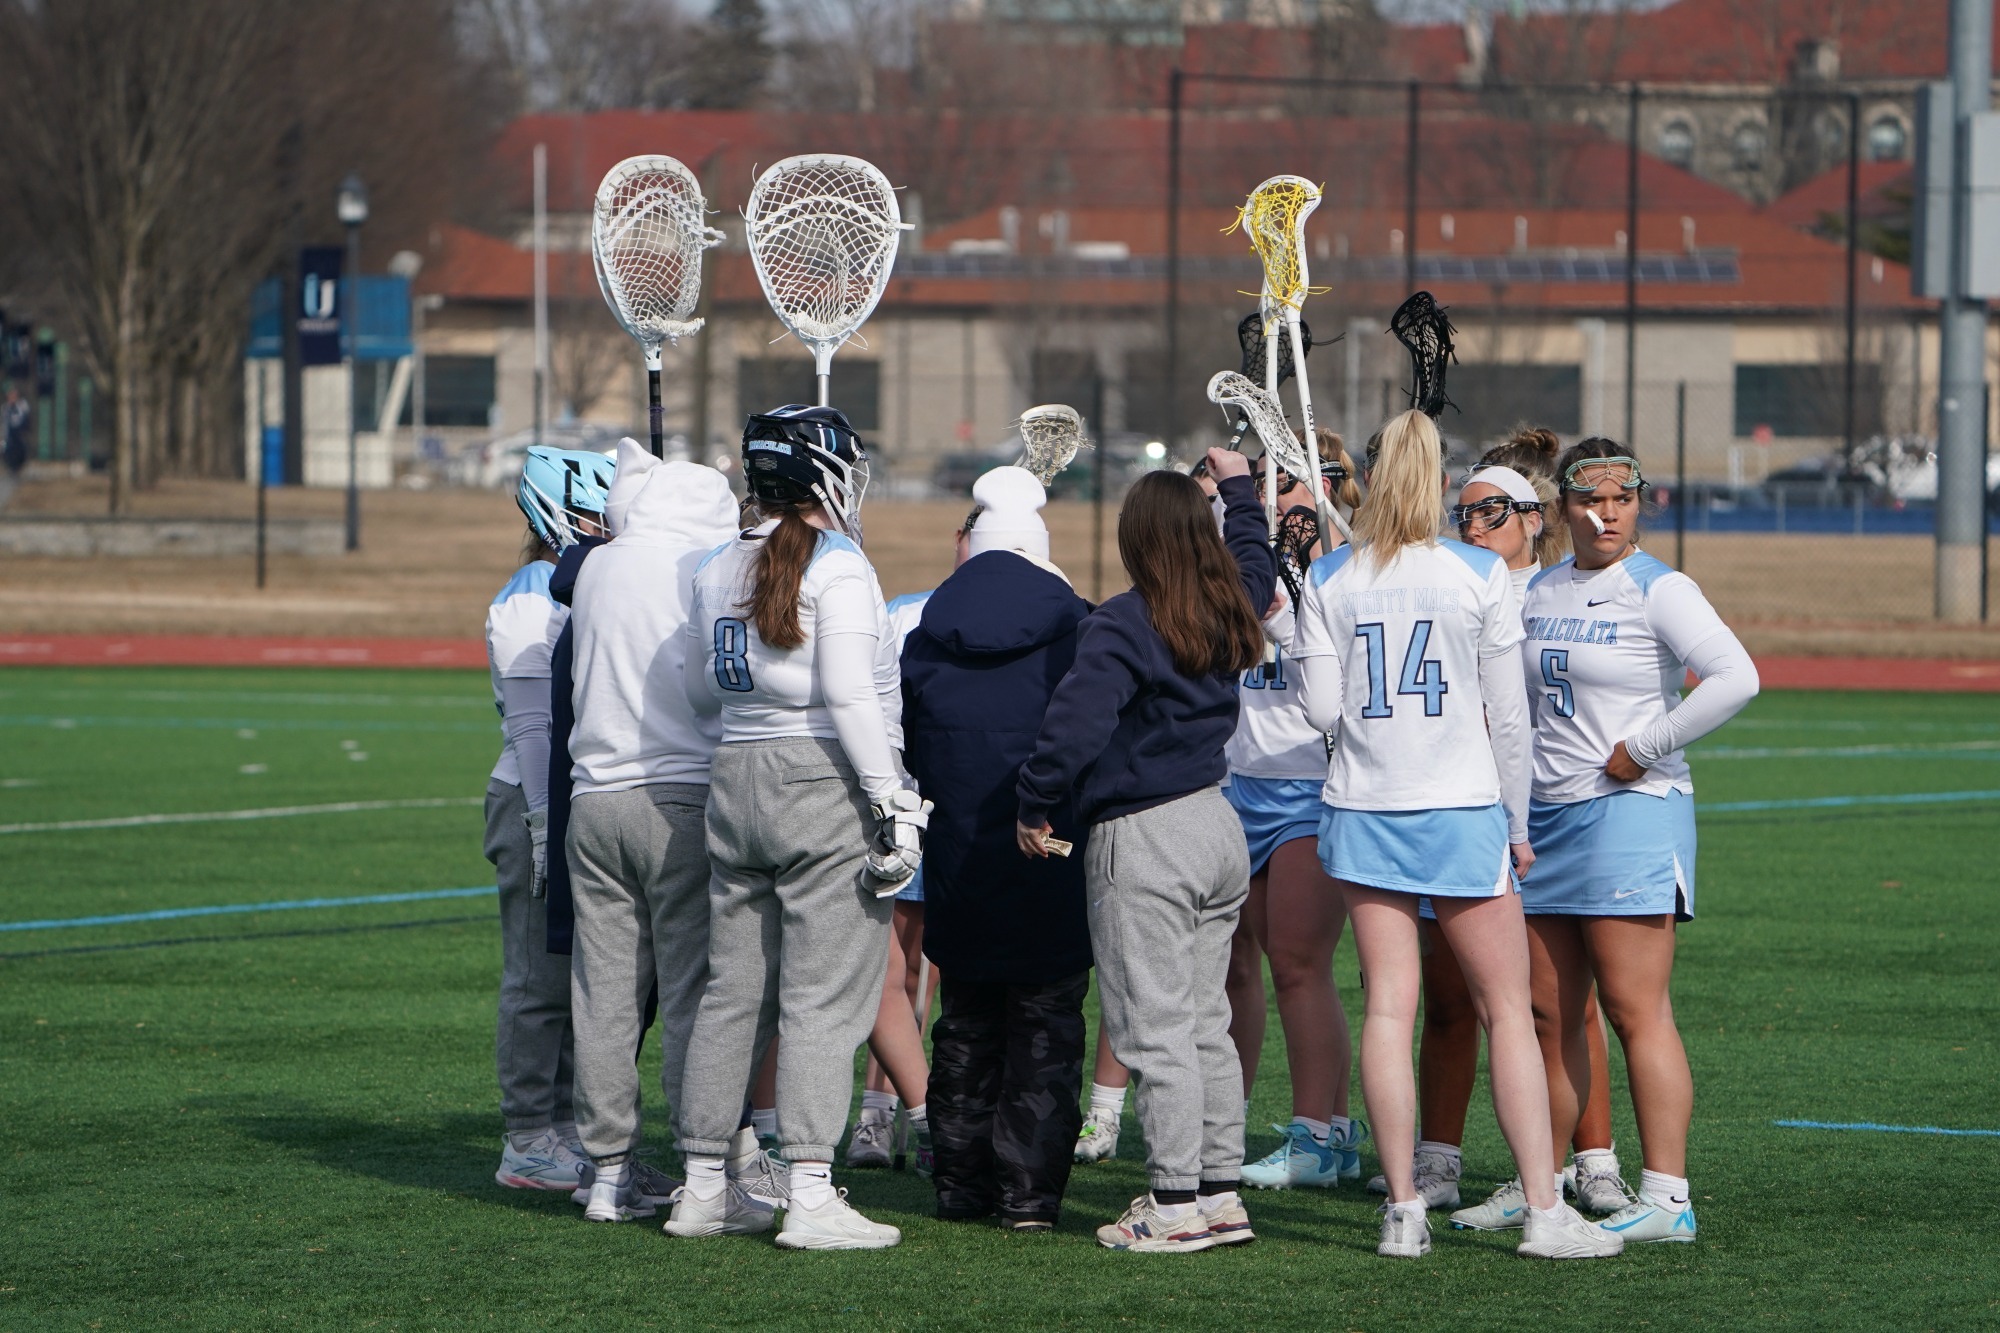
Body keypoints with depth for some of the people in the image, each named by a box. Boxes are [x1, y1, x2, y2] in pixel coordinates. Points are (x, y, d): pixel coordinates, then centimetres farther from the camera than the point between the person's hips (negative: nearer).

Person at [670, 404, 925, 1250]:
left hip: (737, 777, 7)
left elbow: (701, 693, 21)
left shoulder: (716, 571, 10)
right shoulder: (834, 564, -11)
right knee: (823, 999, -6)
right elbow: (849, 698, -18)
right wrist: (893, 806, -16)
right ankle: (810, 1195, -9)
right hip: (826, 784, -7)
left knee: (733, 993, 13)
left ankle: (704, 1186, 17)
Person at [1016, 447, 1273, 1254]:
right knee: (1206, 1021, 14)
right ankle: (1222, 1192, 16)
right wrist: (1237, 484, 45)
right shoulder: (1229, 611, 6)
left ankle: (1176, 1203, -6)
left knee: (1155, 1027, -5)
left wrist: (1034, 807, -10)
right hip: (1217, 824, 8)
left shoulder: (1121, 625, -17)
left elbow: (1074, 724, -24)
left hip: (1141, 837, -8)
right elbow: (1254, 561, 30)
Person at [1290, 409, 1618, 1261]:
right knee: (1507, 1010, 4)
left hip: (1364, 811, 2)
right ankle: (1545, 1212, 1)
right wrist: (1517, 825, 6)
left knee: (1388, 1007, 3)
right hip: (1462, 811, -2)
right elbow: (1507, 713, -3)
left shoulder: (1329, 581, -1)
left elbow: (1322, 709, -2)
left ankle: (1403, 1211, 1)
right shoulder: (1480, 575, -5)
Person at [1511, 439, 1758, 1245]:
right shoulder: (1540, 595, 14)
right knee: (1547, 1018, 9)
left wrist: (1642, 750, -16)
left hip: (1631, 812, -7)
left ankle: (1666, 1199, -11)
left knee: (1636, 1011, -10)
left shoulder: (1659, 591, -7)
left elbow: (1736, 679, -20)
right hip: (1546, 817, 7)